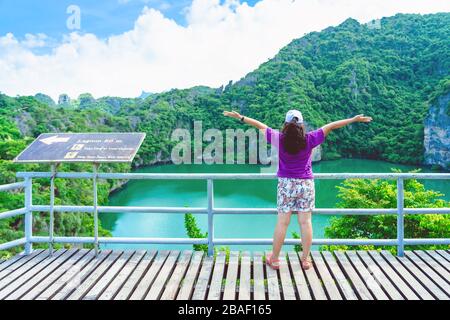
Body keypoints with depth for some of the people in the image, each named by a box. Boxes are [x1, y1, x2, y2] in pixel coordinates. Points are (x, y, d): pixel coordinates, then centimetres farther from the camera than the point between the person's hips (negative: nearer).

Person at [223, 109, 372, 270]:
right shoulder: (309, 139, -7)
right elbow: (331, 126, -1)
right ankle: (306, 259, 16)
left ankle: (274, 259, 15)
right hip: (306, 184, 0)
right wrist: (354, 119, 6)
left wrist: (240, 117, 10)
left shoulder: (280, 138, -8)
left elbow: (260, 126, 1)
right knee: (305, 222, 6)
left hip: (286, 184, 0)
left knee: (282, 222, 5)